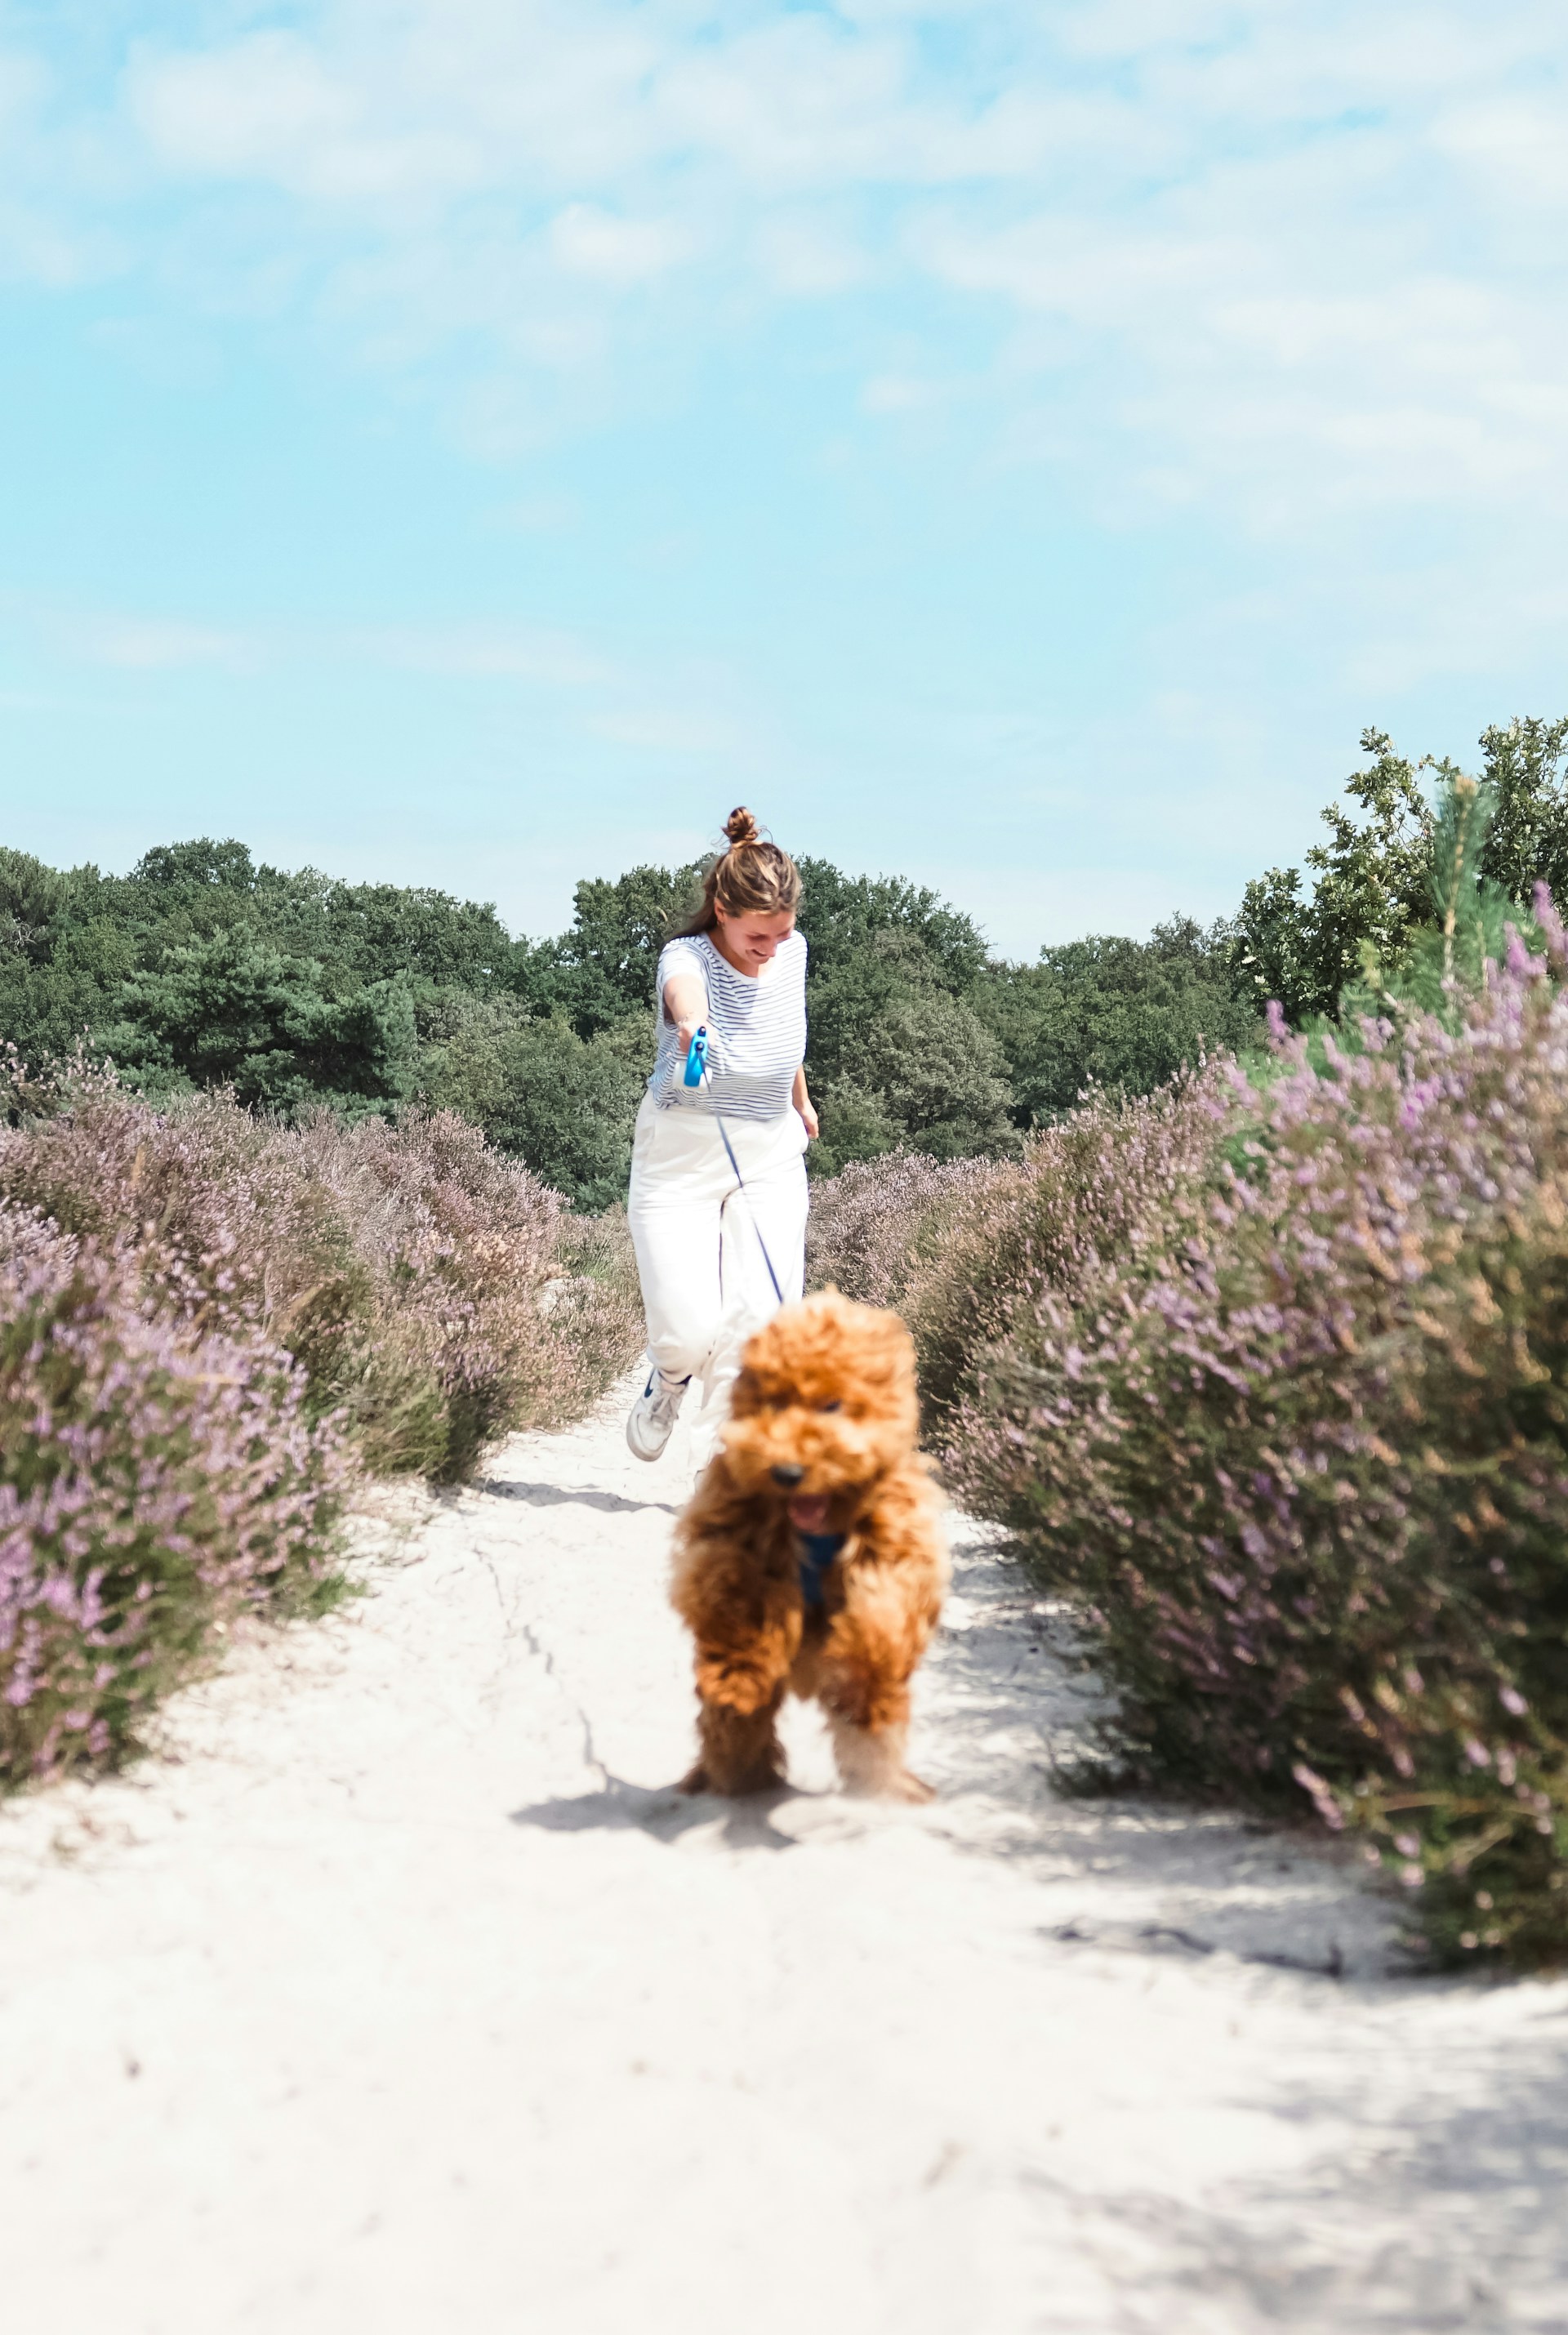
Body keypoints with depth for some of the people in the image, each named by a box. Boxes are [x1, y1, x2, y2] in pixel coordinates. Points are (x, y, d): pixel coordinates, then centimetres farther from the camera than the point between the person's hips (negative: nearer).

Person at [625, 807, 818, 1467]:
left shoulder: (793, 951, -1)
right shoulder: (687, 954, -18)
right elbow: (685, 991, -45)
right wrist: (691, 1023, -69)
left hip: (772, 1155, 4)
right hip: (680, 1152, -4)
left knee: (760, 1319, -12)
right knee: (689, 1328, -11)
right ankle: (669, 1378, 28)